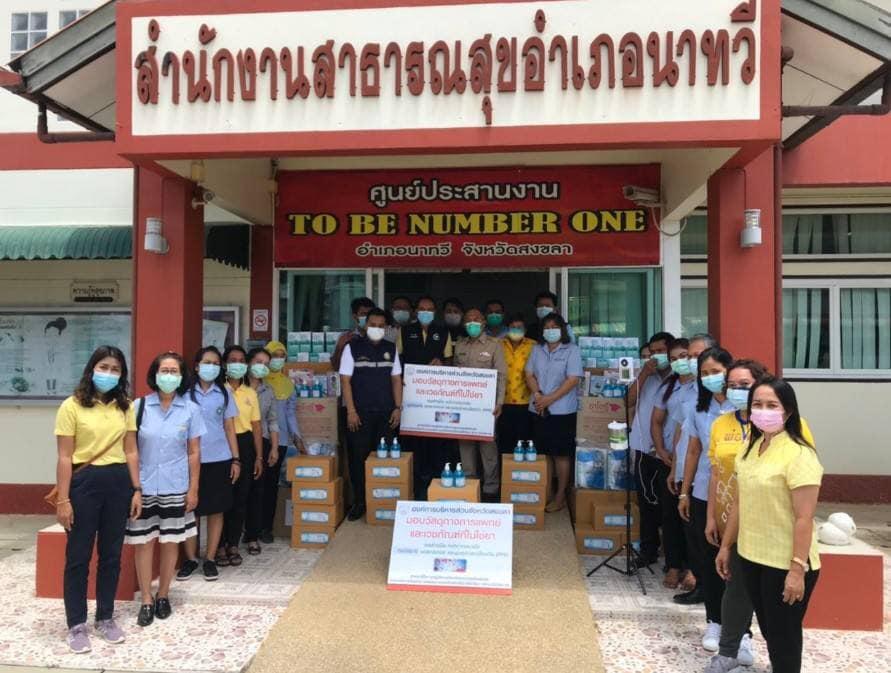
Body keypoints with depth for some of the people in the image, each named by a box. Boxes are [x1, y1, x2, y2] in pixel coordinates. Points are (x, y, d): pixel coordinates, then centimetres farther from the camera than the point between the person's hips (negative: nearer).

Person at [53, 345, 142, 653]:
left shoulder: (125, 407, 7)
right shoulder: (72, 406, -5)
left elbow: (131, 452, 9)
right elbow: (65, 458, -6)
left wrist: (136, 489, 5)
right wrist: (63, 499, -9)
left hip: (118, 482, 4)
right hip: (84, 483, -4)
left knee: (111, 555, 12)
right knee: (78, 556, 7)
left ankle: (105, 618, 26)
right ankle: (77, 624, 20)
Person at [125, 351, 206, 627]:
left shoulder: (191, 409, -2)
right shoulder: (139, 406, -3)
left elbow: (194, 452, 2)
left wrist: (193, 488, 0)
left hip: (175, 487, 0)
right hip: (143, 486, 0)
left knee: (170, 542, 9)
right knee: (144, 542, 6)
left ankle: (163, 595, 25)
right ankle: (147, 600, 19)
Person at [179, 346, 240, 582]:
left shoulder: (224, 394, 6)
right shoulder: (186, 393, 1)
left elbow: (229, 428, 7)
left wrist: (235, 459, 3)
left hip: (219, 459, 1)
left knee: (216, 510, 6)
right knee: (189, 510, 3)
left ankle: (210, 560, 17)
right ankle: (190, 559, 18)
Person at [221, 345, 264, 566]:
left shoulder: (251, 393, 11)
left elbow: (256, 426, 10)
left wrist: (259, 457, 6)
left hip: (245, 445, 4)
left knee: (241, 497, 7)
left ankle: (233, 544, 20)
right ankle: (220, 546, 13)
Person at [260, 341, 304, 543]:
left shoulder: (287, 383, 12)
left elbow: (291, 412, 12)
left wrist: (297, 437, 3)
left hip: (280, 439, 4)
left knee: (272, 483, 7)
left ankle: (266, 527, 16)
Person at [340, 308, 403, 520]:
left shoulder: (391, 348, 8)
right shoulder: (353, 347, -2)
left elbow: (396, 379, 11)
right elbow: (345, 380, -4)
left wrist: (398, 407, 4)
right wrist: (351, 411, -10)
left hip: (386, 414, 3)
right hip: (360, 414, -3)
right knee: (358, 457, 1)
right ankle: (359, 501, 14)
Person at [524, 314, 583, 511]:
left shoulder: (572, 350, -3)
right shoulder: (537, 349, 11)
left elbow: (573, 380, -10)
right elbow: (529, 374, 9)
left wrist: (550, 399, -14)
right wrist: (538, 395, -9)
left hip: (562, 410, -4)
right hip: (539, 410, 4)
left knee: (561, 454, 1)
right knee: (543, 452, 7)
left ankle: (560, 497, 9)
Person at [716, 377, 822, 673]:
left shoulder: (799, 454, -19)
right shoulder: (750, 448, 5)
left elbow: (804, 518, -20)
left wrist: (798, 568, -21)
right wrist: (726, 546, 14)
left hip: (785, 563, -7)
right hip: (751, 556, 7)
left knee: (783, 634, 10)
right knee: (768, 629, 20)